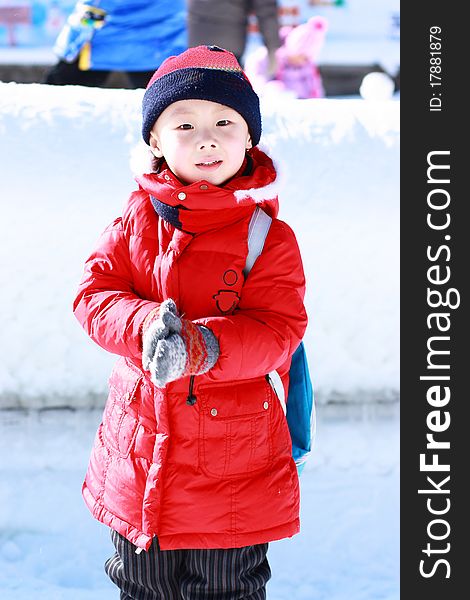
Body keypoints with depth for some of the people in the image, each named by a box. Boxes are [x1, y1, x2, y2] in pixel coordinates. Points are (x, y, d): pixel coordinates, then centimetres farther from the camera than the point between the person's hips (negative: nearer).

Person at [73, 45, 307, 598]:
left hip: (233, 467, -3)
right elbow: (94, 292, -5)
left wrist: (203, 346, -33)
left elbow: (278, 330, -16)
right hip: (137, 454, 3)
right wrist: (146, 326, -26)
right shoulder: (137, 220, 0)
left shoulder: (268, 236, -10)